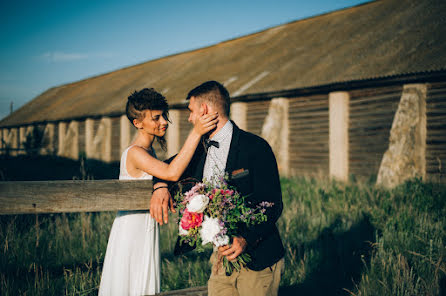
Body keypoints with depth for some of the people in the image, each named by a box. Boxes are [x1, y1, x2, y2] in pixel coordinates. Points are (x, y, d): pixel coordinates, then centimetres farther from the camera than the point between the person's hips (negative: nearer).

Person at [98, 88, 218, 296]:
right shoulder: (135, 153, -21)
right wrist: (196, 133, -36)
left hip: (147, 230, 9)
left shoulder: (148, 150, 9)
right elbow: (172, 173, -35)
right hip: (132, 230, -9)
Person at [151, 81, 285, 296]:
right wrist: (161, 186, -4)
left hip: (257, 257, -5)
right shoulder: (201, 149, 8)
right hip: (221, 257, 6)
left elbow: (273, 205, -14)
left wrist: (246, 240, -29)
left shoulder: (255, 147, -12)